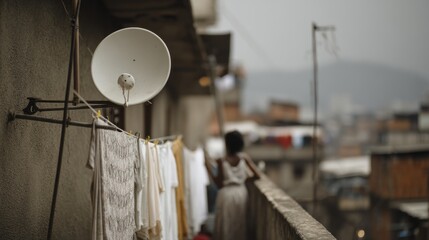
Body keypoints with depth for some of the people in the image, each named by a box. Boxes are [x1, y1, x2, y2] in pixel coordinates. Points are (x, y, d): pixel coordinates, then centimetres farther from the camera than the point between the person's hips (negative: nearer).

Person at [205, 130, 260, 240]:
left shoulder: (222, 161, -13)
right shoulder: (244, 157, -5)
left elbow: (219, 183, -10)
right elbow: (257, 175, -5)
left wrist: (208, 169, -4)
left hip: (226, 194, -3)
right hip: (241, 192, 3)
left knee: (225, 226, 7)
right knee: (239, 225, 14)